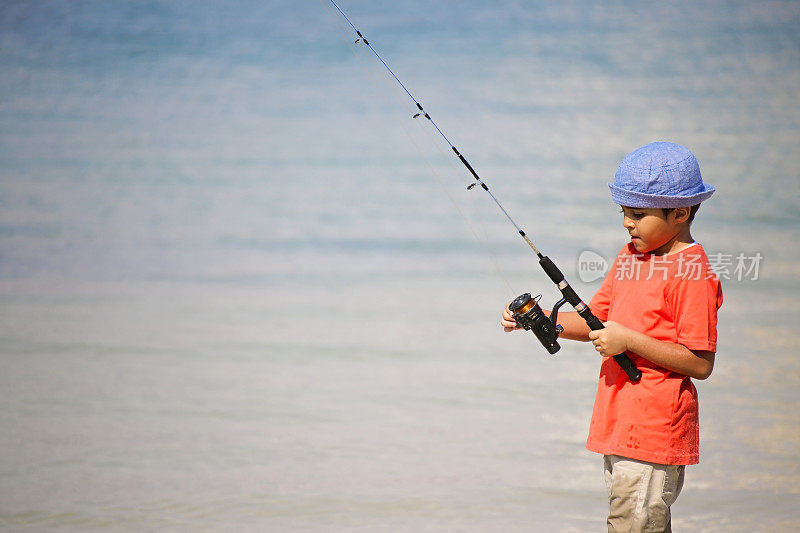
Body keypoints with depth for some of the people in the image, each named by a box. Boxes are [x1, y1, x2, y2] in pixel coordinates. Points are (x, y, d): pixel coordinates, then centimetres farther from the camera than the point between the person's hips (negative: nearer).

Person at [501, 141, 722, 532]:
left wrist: (628, 340, -20)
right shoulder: (630, 256, 13)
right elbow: (596, 320, 19)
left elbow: (700, 364, -17)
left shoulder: (692, 275, -15)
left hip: (654, 432, -9)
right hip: (619, 425, 9)